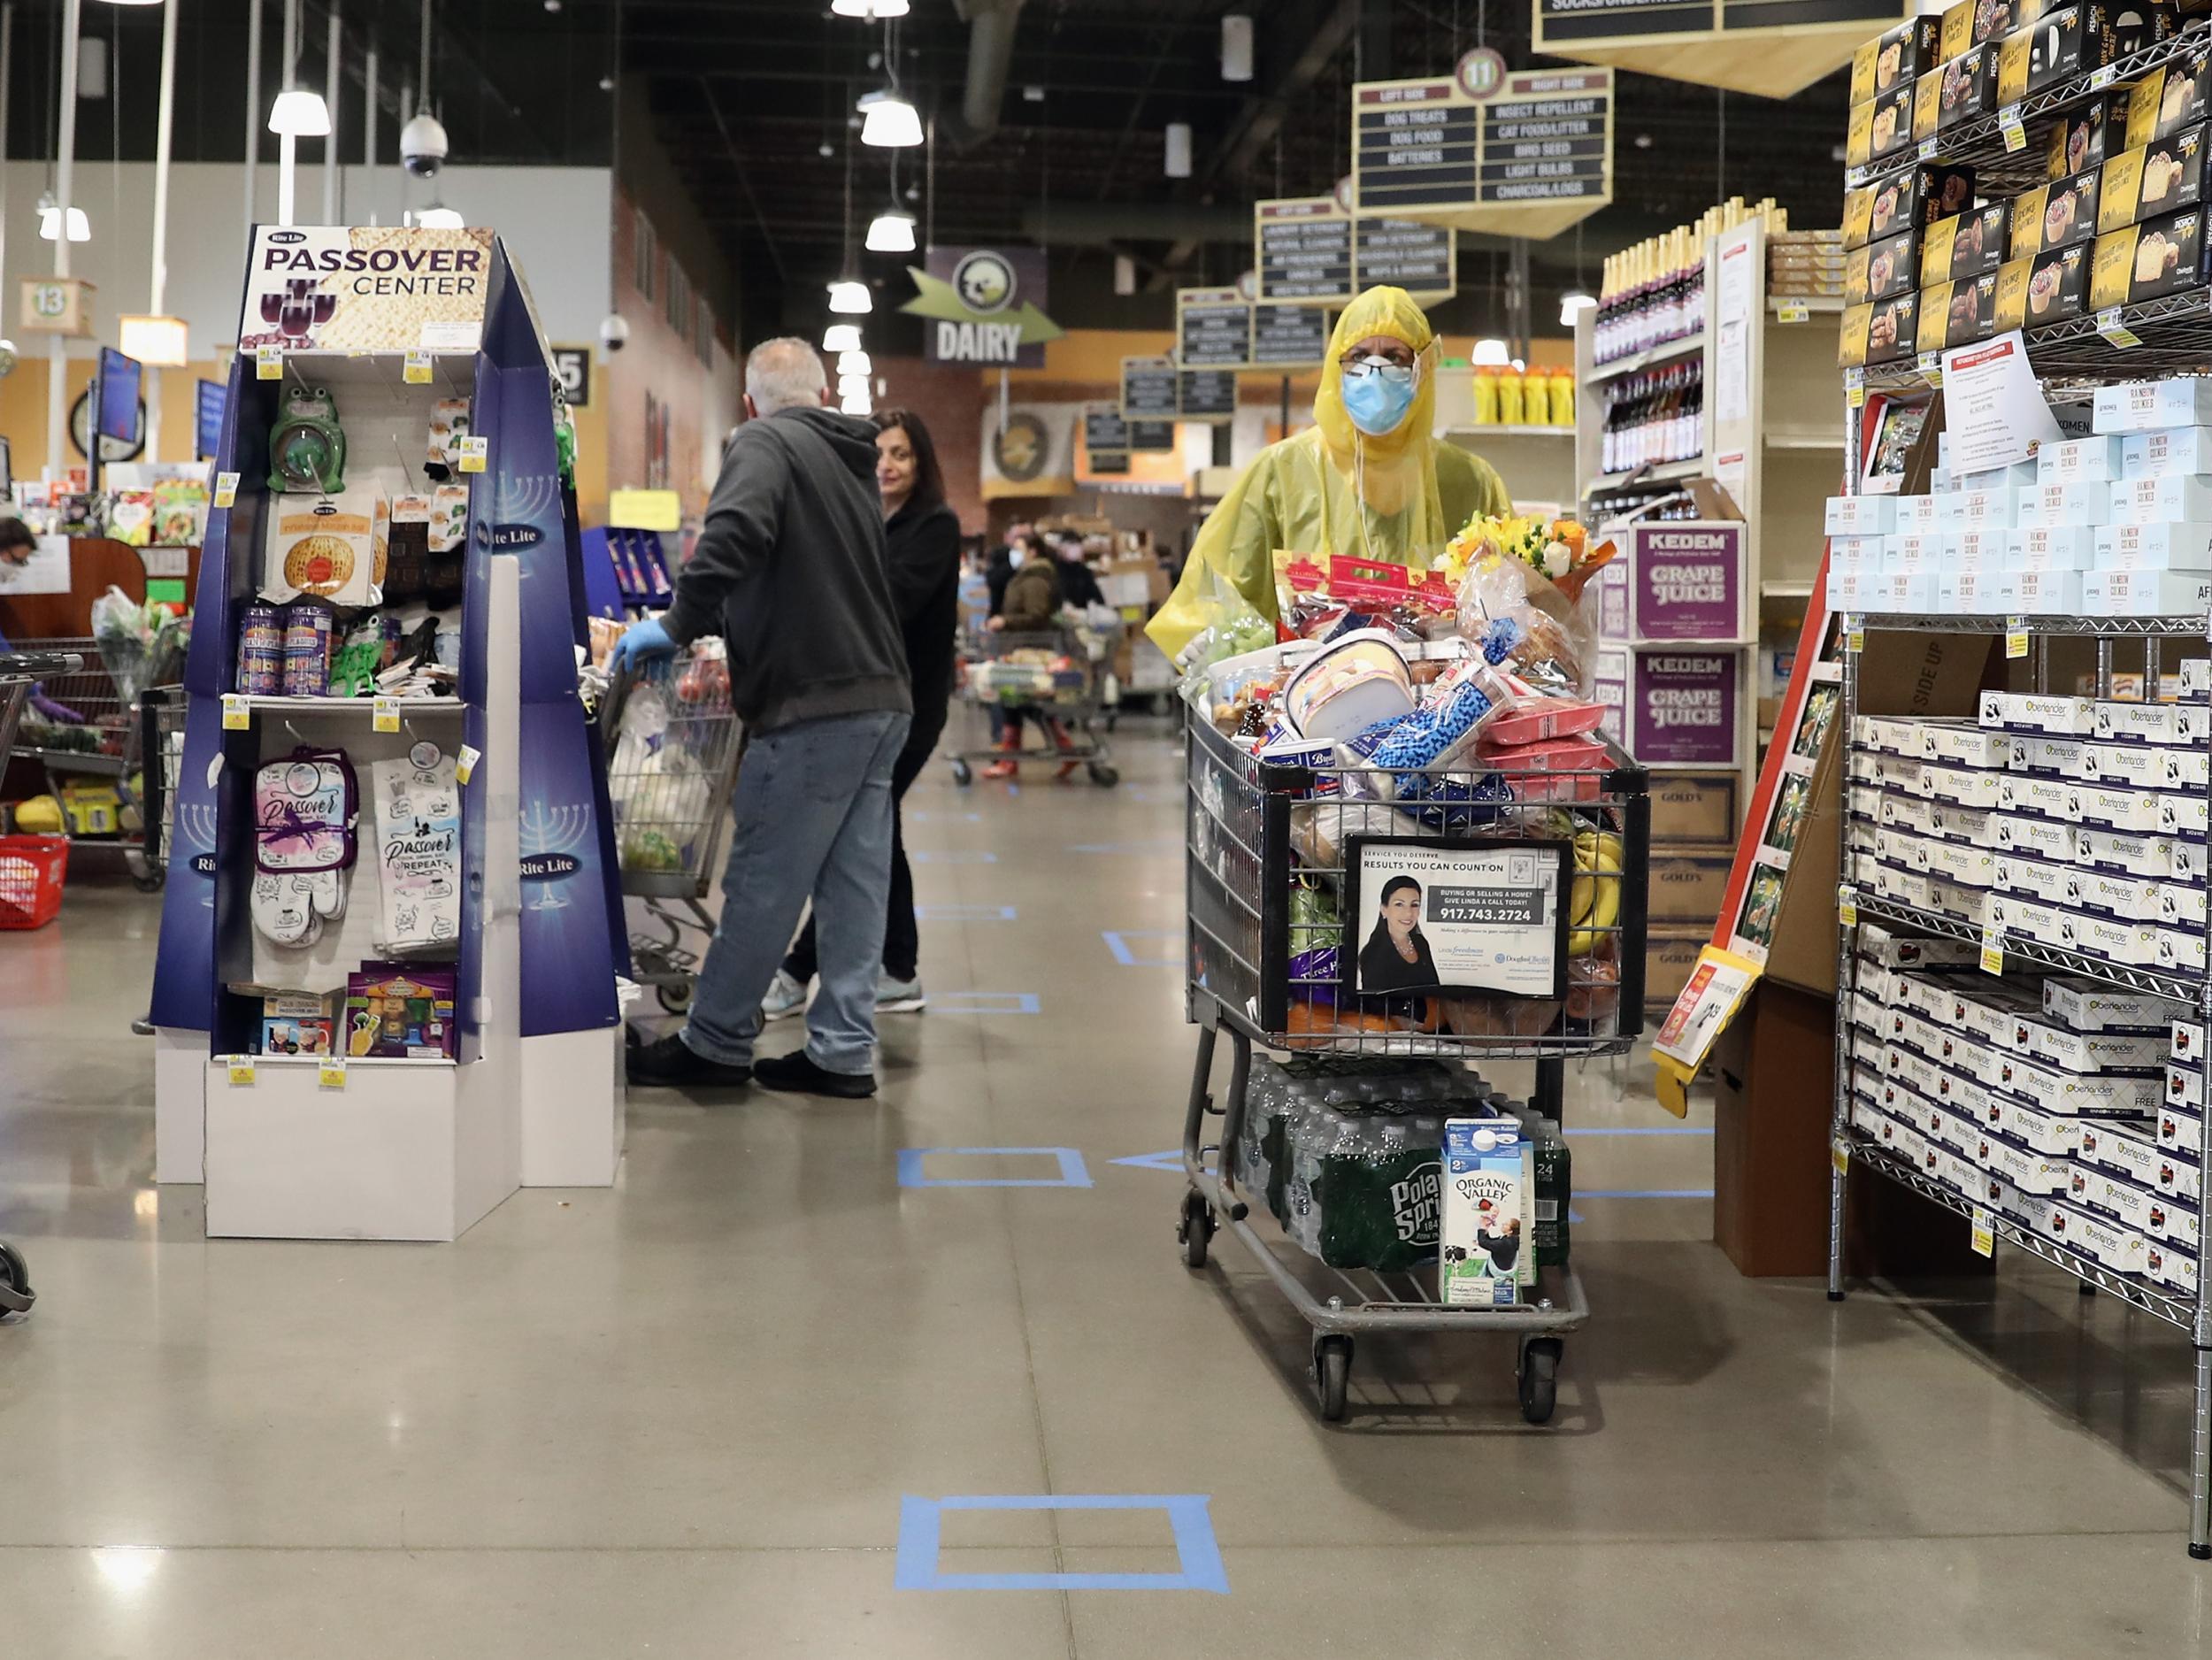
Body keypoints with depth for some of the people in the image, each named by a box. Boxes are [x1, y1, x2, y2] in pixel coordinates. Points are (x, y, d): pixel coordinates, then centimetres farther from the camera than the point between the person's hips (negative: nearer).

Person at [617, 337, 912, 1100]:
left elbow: (734, 536, -24)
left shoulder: (764, 444, -5)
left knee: (763, 880, 0)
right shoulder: (853, 461, 21)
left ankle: (715, 1043, 10)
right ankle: (844, 1051, 13)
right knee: (854, 882, 9)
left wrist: (678, 624, -16)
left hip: (814, 704, -8)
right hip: (881, 697, 8)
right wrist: (710, 623, 32)